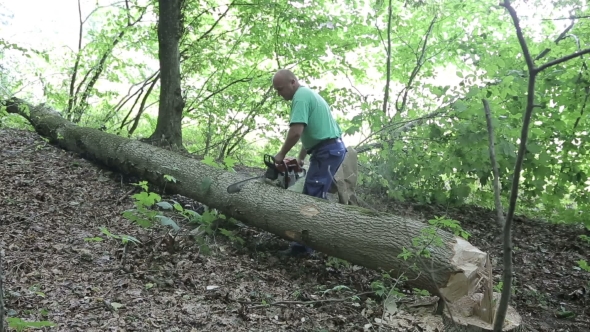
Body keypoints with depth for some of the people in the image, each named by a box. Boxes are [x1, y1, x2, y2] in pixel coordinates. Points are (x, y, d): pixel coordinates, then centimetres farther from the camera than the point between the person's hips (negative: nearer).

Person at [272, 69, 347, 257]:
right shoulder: (308, 94, 21)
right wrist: (301, 158, 20)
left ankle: (303, 245, -7)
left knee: (312, 198, -10)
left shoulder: (301, 96, -12)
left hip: (327, 151, -11)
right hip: (332, 149, 11)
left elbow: (296, 132, -22)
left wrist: (281, 155, -9)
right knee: (316, 197, 14)